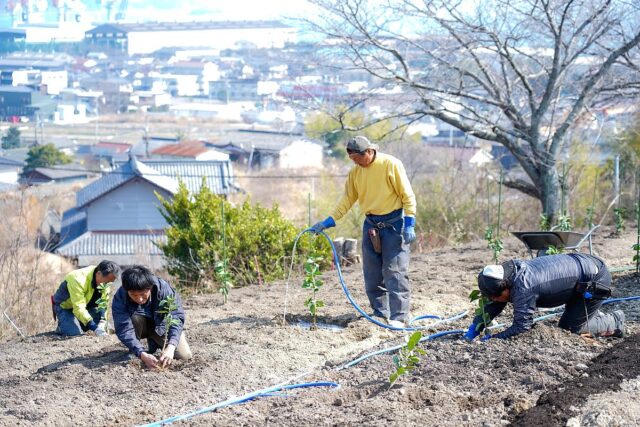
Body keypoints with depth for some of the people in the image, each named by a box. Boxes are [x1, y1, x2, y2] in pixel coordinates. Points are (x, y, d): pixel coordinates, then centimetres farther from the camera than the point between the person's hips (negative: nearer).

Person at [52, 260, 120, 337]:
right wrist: (94, 327, -45)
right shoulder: (78, 280, -37)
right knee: (76, 333, -25)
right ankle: (62, 326, 5)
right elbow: (79, 308, -39)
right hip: (65, 306, -6)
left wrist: (101, 325, -29)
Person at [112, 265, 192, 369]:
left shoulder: (163, 288, -34)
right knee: (134, 318, -35)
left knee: (184, 355, -13)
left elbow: (177, 317, -40)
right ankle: (133, 352, -8)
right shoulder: (120, 298, -33)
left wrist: (170, 347, -55)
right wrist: (143, 355, -53)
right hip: (141, 327, -1)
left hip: (161, 324, 1)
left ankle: (154, 341, 17)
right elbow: (124, 330, -38)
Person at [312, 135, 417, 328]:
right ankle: (380, 313, 16)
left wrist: (409, 224, -16)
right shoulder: (355, 172, 6)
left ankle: (398, 317, -11)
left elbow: (407, 195, -10)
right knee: (372, 274, 6)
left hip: (394, 223, -6)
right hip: (371, 225, 6)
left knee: (394, 272, -10)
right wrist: (328, 222, -2)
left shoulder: (391, 164, -11)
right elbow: (347, 199, 9)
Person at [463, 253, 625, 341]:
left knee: (572, 329, -4)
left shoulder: (523, 286, -33)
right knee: (564, 326, 14)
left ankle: (615, 321, 13)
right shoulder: (510, 272, -6)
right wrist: (473, 331, -8)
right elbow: (493, 307, 2)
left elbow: (521, 326, -31)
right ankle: (597, 316, 34)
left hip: (596, 279, -9)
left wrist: (492, 339, -29)